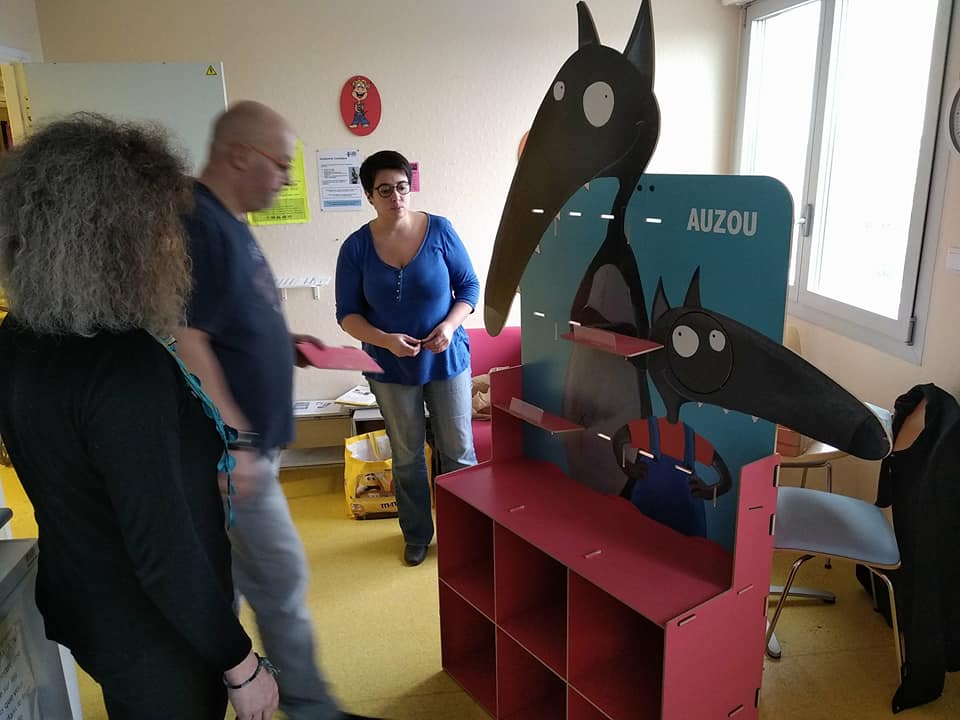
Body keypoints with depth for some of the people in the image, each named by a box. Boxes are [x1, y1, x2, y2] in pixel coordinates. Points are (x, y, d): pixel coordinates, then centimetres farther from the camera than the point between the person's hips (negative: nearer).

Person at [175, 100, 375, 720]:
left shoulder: (228, 223, 12)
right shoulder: (197, 226, -19)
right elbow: (182, 340, -25)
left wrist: (284, 342, 10)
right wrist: (231, 440, -26)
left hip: (249, 441, 10)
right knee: (282, 578, 4)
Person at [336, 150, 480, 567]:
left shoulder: (439, 230, -8)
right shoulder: (356, 247, -7)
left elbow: (469, 285, -1)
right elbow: (347, 313, -3)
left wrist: (450, 325, -19)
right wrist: (385, 340, -21)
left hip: (446, 359, 0)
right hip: (391, 368, 1)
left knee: (459, 452, 8)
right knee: (407, 457, 14)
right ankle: (417, 536, 33)